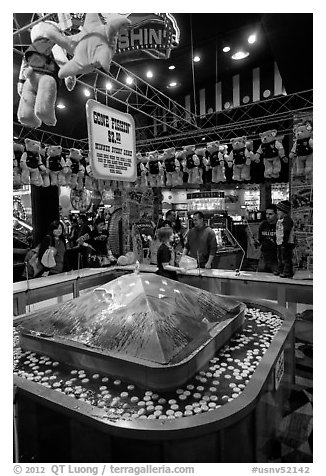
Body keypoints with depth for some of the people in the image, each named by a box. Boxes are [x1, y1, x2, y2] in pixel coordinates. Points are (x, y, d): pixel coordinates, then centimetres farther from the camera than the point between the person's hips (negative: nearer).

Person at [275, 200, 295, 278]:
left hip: (286, 243, -10)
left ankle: (287, 272, 1)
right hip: (279, 243, 10)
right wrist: (277, 241, 22)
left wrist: (284, 243, -23)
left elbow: (286, 233, -20)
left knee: (286, 258, -5)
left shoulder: (287, 220, -15)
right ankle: (280, 270, 28)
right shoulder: (279, 220, 15)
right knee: (279, 258, 17)